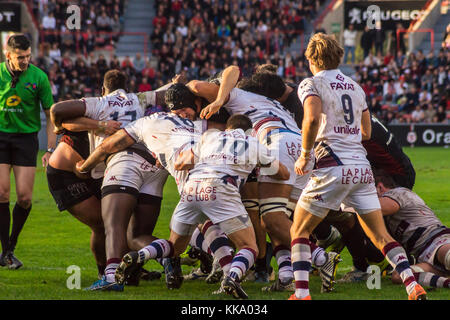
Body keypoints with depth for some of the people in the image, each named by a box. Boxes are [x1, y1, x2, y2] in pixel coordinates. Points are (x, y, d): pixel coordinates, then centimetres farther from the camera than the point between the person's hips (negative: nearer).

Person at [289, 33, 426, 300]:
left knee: (299, 231, 7)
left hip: (333, 167, -5)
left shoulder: (312, 84, -1)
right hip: (362, 166, 5)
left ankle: (302, 293, -5)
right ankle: (413, 286, -4)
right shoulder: (356, 87, 18)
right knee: (380, 235, 10)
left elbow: (313, 118, -20)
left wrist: (304, 154, -9)